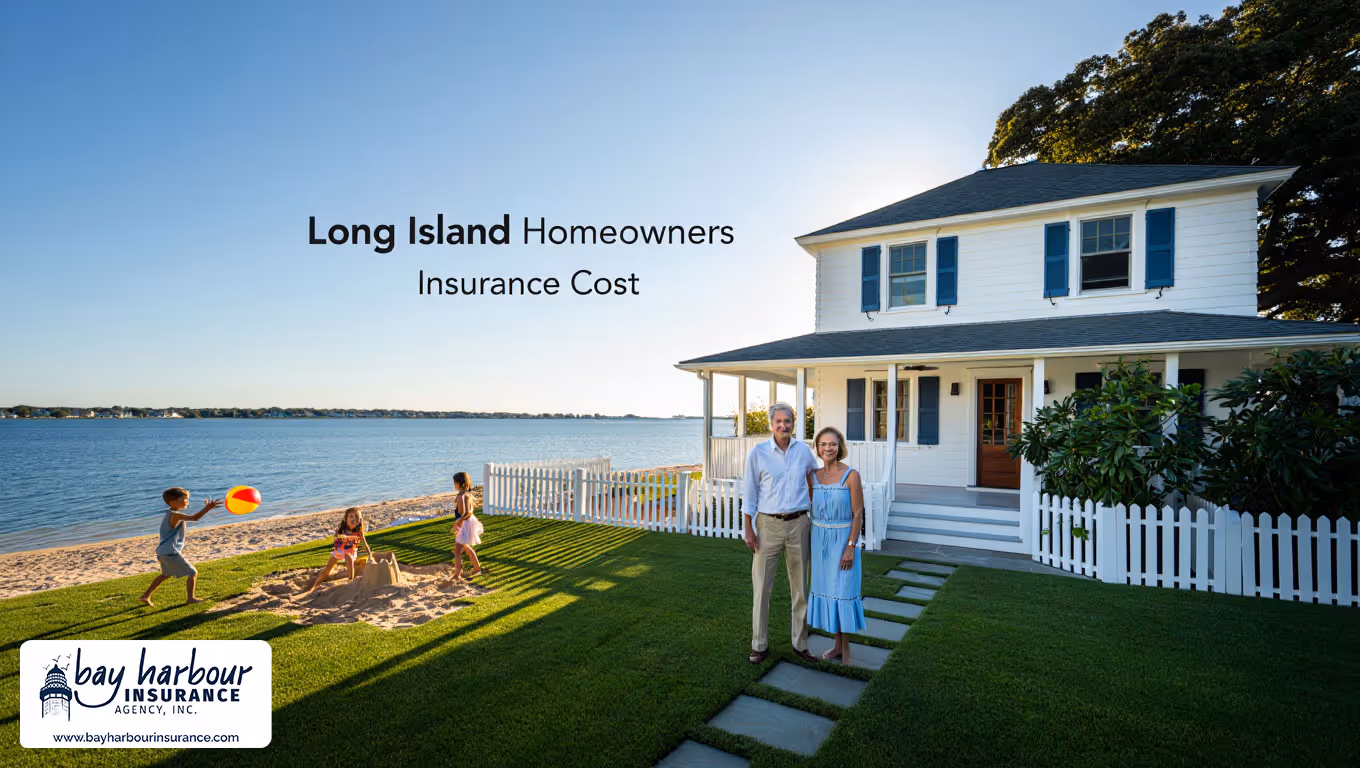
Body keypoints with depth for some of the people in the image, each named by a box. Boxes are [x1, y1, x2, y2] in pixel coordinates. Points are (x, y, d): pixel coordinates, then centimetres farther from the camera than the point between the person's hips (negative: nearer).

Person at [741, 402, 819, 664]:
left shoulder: (803, 449, 2)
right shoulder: (758, 452, -6)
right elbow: (749, 493, -2)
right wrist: (748, 530, -5)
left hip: (798, 524, 3)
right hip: (768, 524, -2)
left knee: (800, 586, 11)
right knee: (762, 586, 3)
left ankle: (800, 642, 27)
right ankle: (759, 644, 17)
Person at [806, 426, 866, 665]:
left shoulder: (851, 475, -13)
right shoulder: (813, 476, 1)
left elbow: (858, 514, -12)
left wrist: (850, 548, -16)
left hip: (843, 540, -5)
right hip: (820, 540, 5)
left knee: (843, 592, 1)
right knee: (826, 590, 12)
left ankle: (846, 649, 19)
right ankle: (838, 644, 27)